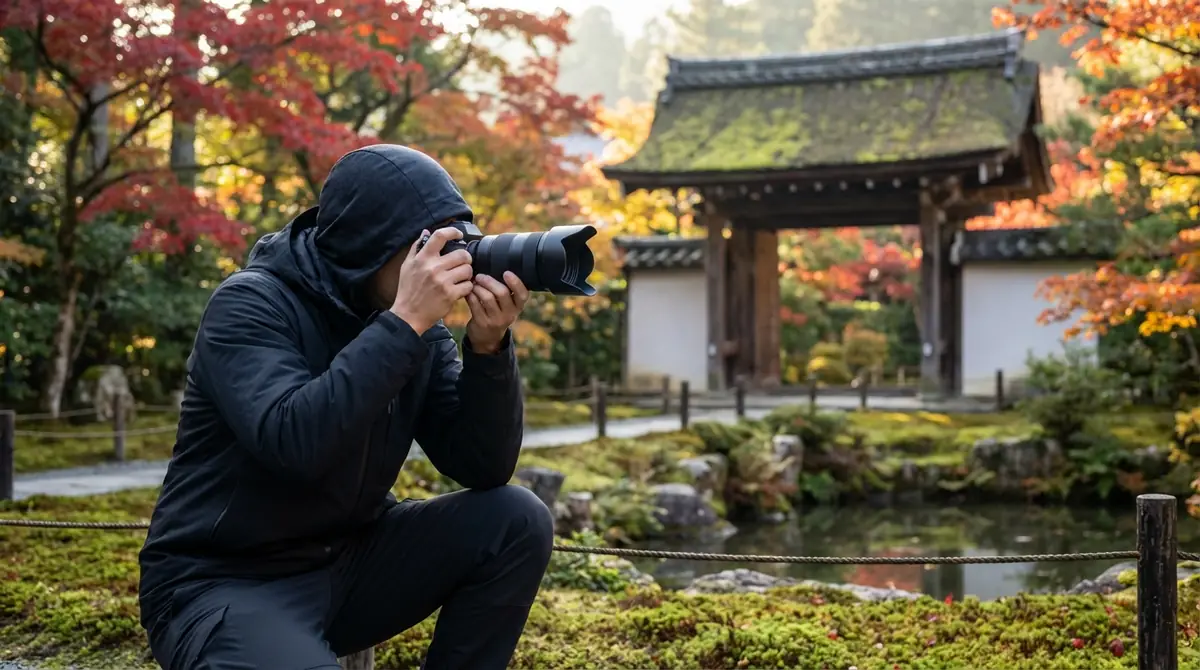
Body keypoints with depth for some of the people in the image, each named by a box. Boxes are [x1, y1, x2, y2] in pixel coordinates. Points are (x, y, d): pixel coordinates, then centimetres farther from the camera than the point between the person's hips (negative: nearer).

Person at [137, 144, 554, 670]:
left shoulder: (417, 327, 0)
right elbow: (295, 443, -33)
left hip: (348, 560, 6)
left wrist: (488, 346, -18)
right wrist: (402, 324, -31)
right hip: (223, 584, -6)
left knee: (516, 520, -11)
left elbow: (483, 469, -5)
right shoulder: (251, 305, -16)